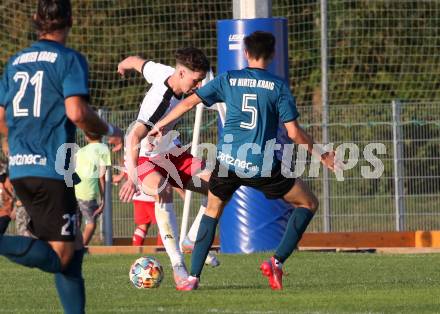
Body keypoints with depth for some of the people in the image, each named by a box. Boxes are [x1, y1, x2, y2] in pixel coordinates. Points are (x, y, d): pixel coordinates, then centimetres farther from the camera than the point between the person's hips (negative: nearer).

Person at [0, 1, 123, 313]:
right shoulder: (70, 60, -5)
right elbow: (76, 112, -18)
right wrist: (110, 131, -1)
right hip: (52, 169, -7)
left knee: (73, 248, 15)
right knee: (59, 257, -7)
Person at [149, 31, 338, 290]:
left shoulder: (228, 80, 6)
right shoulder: (278, 86, -2)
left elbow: (190, 102, 8)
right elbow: (293, 132, -5)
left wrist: (161, 125, 23)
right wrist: (321, 155, 8)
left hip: (228, 162, 3)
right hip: (263, 166, -3)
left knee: (212, 211, 25)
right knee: (309, 204, 13)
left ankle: (193, 277, 15)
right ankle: (277, 262, -2)